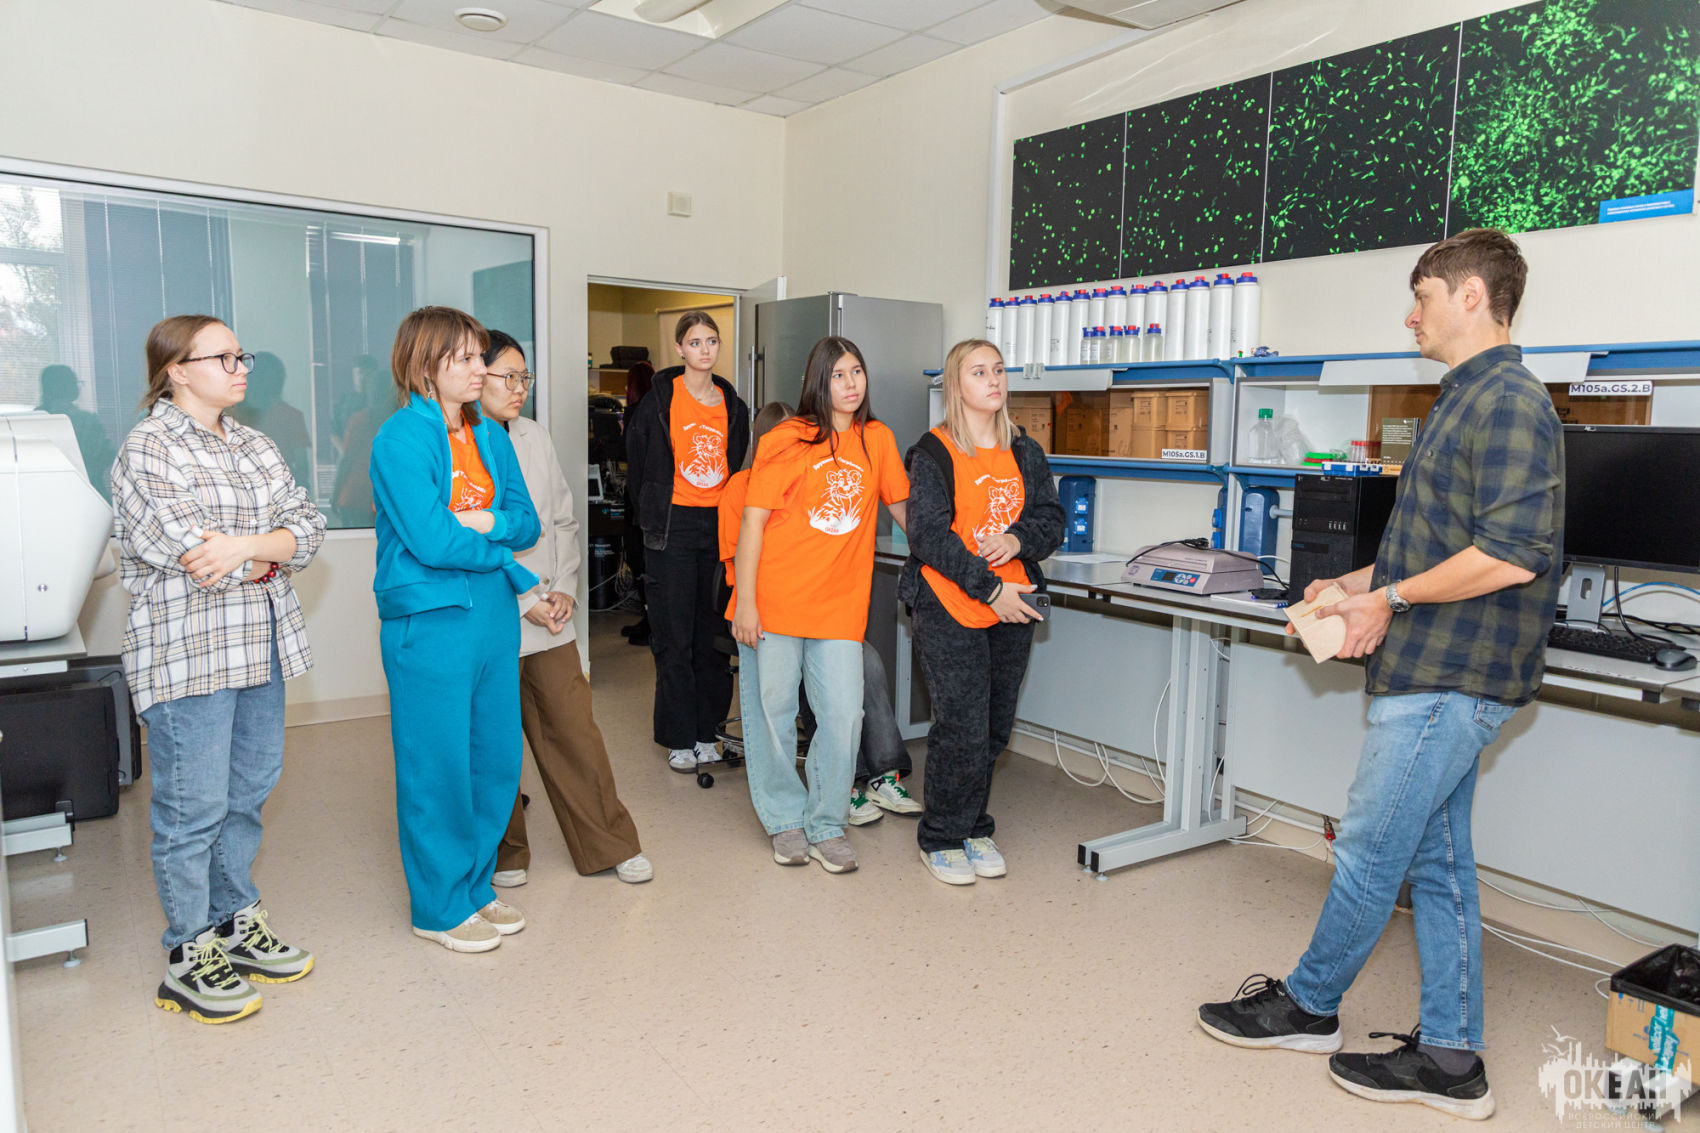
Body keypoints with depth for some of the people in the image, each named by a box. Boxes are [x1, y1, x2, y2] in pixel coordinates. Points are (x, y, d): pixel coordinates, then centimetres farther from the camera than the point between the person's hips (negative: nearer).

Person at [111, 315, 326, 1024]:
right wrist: (273, 554, -8)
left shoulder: (256, 446, 14)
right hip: (186, 651, -7)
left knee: (249, 791, 14)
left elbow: (307, 527, 4)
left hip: (262, 645, 7)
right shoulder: (147, 448, -6)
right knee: (194, 807, 0)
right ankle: (190, 956, 14)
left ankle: (236, 920, 30)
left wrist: (243, 546, -15)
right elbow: (178, 546, -18)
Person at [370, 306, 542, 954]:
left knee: (496, 761, 12)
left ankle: (476, 888, 30)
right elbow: (430, 541, -19)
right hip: (430, 625, -7)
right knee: (437, 767, 4)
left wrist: (481, 523, -12)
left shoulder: (490, 437, 12)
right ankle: (440, 909, 20)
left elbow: (527, 523, 7)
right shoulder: (400, 438, -10)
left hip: (494, 617, 7)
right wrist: (501, 551, -6)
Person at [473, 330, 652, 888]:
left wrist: (564, 589, 2)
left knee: (575, 730, 7)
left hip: (550, 617, 5)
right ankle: (505, 856, 27)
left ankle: (611, 845, 20)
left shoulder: (536, 438, 10)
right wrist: (526, 601, -12)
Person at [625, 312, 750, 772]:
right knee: (674, 636, -1)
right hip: (673, 527, -4)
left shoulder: (732, 404, 11)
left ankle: (706, 730, 18)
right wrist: (654, 508, 6)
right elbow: (636, 455, 5)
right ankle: (679, 739, 9)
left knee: (712, 631, 7)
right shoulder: (661, 397, -2)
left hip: (719, 523, 4)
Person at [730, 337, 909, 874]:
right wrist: (744, 602, -10)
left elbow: (904, 506, 20)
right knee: (773, 709, 5)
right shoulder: (787, 441, -4)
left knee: (843, 713, -3)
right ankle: (785, 820, 24)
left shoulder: (877, 440, 8)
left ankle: (826, 825, 16)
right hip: (775, 597, -2)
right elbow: (753, 520, -6)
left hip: (840, 603, 3)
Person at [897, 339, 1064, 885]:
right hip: (948, 607, -5)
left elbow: (1052, 519, 11)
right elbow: (928, 535, -12)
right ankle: (941, 839, 13)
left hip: (1011, 607, 5)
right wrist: (988, 588, -17)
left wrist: (1018, 539, -12)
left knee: (995, 728, 11)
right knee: (963, 729, -5)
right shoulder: (934, 453, -5)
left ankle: (974, 830, 28)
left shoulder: (1025, 453, 12)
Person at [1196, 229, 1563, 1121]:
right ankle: (1449, 1057, 23)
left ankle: (1306, 1005, 22)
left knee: (1368, 852, 3)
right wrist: (1360, 583, 12)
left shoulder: (1509, 403, -15)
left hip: (1447, 680, -10)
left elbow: (1511, 554, -25)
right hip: (1440, 673, 10)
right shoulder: (1468, 401, 18)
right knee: (1436, 859, 13)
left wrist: (1390, 600, -16)